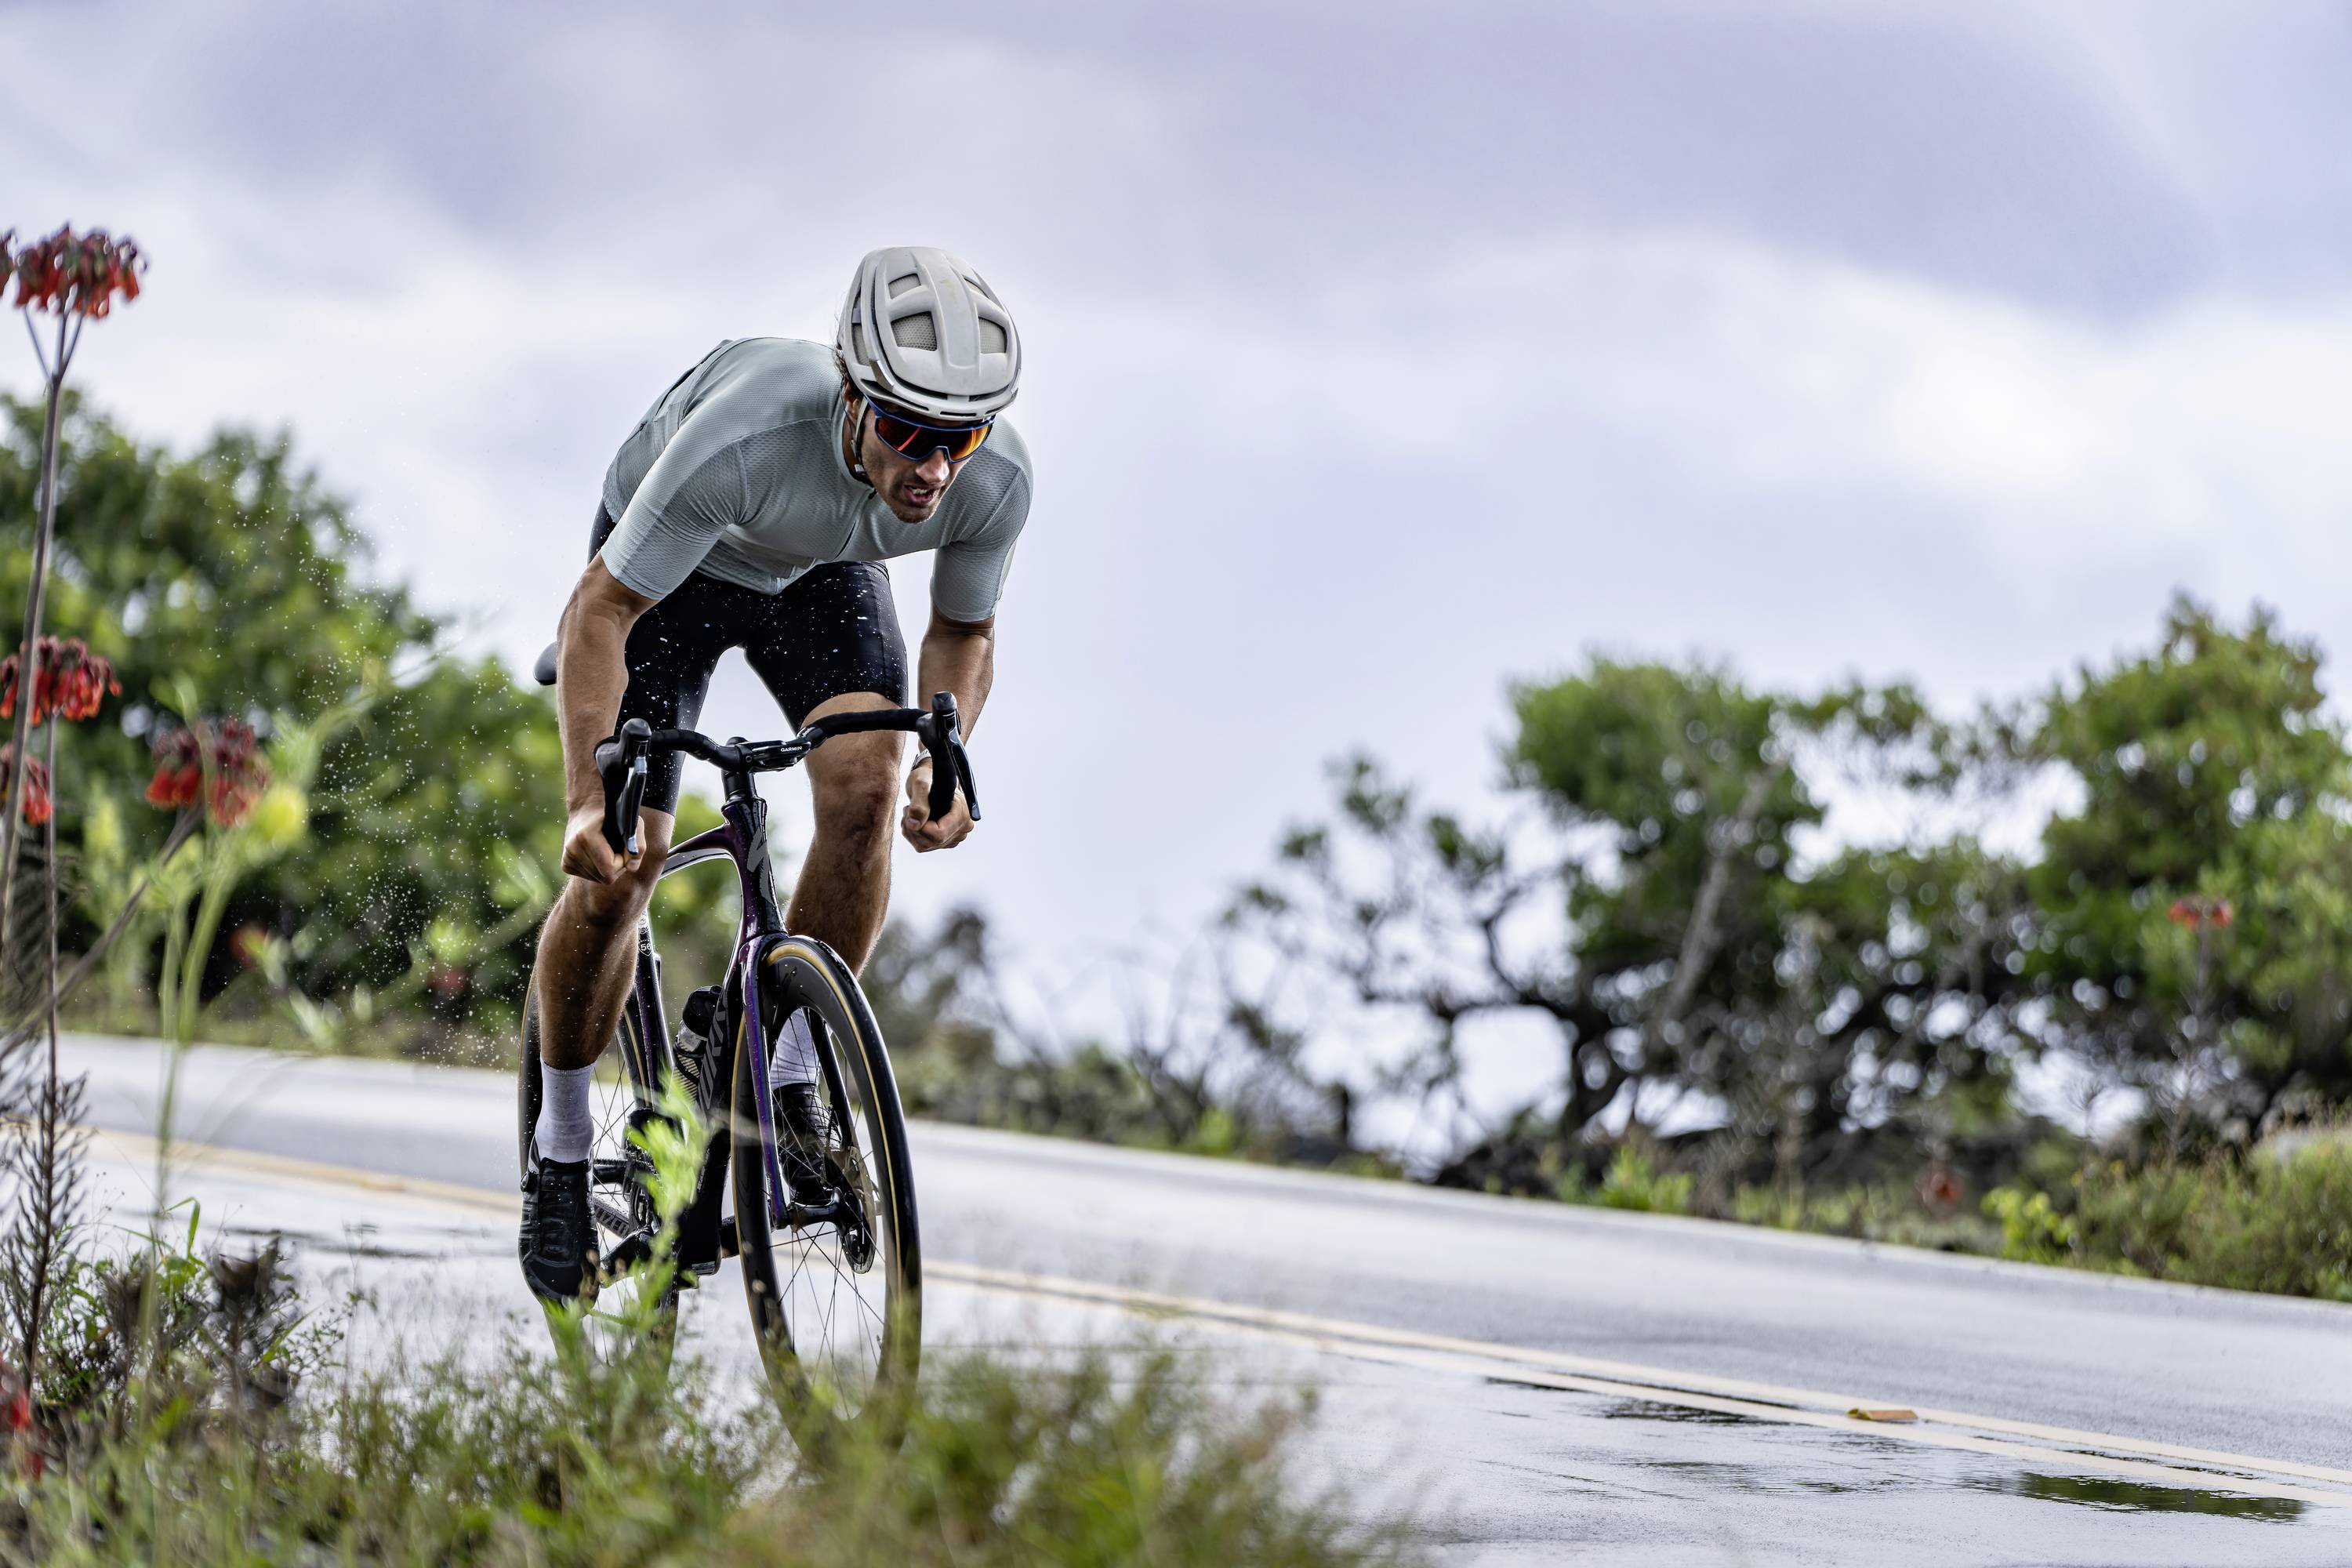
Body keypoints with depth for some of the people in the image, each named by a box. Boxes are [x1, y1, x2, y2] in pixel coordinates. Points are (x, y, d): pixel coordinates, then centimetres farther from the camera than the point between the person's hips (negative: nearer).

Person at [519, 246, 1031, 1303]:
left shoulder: (995, 480, -30)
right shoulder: (744, 440, -44)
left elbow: (963, 631, -9)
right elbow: (600, 614, -32)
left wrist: (943, 759, -28)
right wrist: (587, 801, -42)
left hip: (819, 577, 3)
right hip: (668, 567, -3)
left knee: (864, 786, -24)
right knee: (615, 866, -12)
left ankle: (788, 1079, -6)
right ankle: (559, 1154, 10)